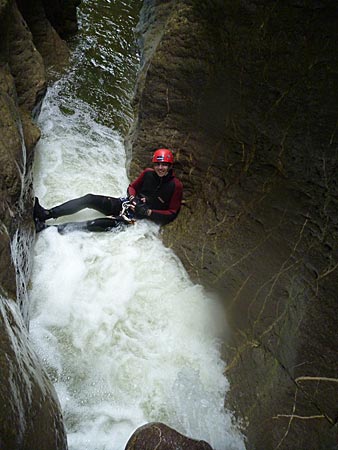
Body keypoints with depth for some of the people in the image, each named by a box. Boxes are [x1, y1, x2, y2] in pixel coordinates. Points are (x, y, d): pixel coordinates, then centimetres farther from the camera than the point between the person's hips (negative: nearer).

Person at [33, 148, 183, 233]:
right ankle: (46, 214, -20)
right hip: (125, 205, 6)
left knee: (98, 224, -25)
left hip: (136, 218, -6)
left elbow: (172, 214, -9)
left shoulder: (175, 185, -10)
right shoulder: (148, 173, 4)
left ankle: (47, 228, -27)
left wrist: (148, 212, -19)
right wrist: (133, 198, -6)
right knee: (89, 199, -15)